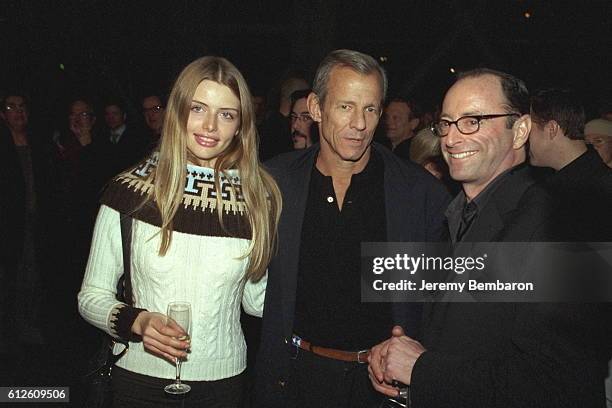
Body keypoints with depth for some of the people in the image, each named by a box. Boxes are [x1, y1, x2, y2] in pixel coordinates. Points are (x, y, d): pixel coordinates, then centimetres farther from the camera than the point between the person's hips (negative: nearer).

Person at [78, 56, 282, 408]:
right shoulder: (131, 191, -10)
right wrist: (137, 321, -19)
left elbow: (256, 298, 5)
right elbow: (92, 295, -3)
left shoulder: (259, 197, -6)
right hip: (140, 379, -1)